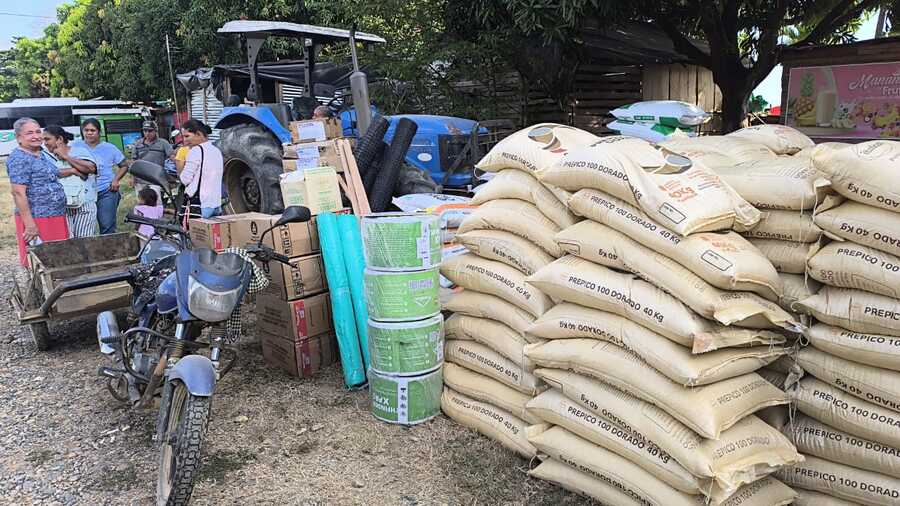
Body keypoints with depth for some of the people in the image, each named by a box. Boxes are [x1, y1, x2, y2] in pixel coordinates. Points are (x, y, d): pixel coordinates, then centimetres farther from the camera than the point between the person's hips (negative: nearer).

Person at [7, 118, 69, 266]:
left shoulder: (43, 154, 13)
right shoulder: (18, 159, -13)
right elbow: (18, 193, -20)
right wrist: (30, 225, -23)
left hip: (56, 216, 9)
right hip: (37, 218, -9)